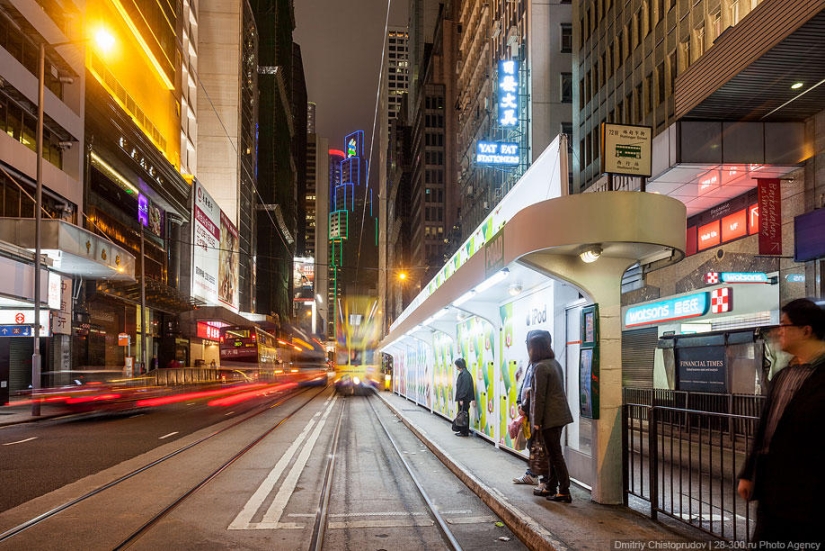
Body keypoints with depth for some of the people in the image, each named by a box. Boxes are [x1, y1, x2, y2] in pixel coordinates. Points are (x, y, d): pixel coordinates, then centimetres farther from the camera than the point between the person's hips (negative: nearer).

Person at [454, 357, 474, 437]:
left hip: (464, 399, -9)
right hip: (462, 398, 9)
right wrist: (460, 398, 14)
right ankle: (462, 431, 20)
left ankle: (464, 432, 4)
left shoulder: (465, 374, -17)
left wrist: (461, 398, -21)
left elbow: (465, 387, -21)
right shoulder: (462, 373, 12)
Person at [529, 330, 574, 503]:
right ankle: (550, 487, 25)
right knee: (554, 453, 16)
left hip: (549, 416, -9)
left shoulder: (540, 367, -15)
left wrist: (537, 421, -12)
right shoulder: (555, 363, 13)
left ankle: (564, 492, -2)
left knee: (555, 454, -5)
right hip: (560, 414, 9)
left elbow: (539, 396, -17)